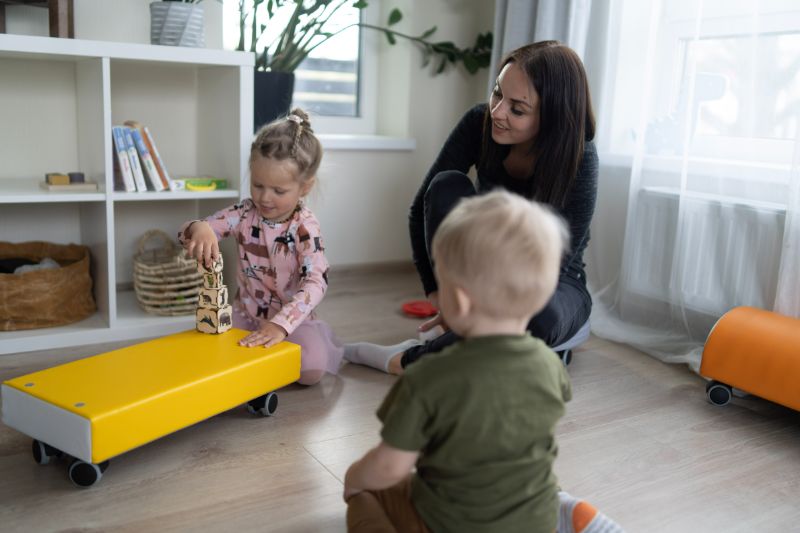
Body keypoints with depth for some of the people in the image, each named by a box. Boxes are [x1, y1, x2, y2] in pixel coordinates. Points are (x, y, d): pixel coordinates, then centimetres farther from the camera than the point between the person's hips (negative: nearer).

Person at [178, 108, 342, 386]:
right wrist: (199, 228, -38)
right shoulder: (243, 214, -6)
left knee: (312, 369, -29)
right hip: (246, 314, 3)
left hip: (291, 319, -3)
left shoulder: (305, 227, -17)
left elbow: (316, 282, -28)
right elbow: (186, 234, -11)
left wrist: (280, 324, -43)